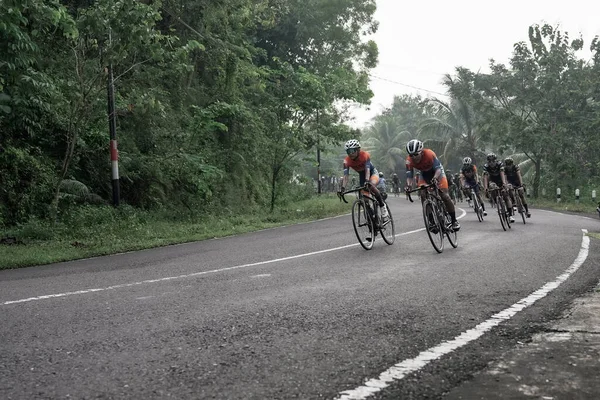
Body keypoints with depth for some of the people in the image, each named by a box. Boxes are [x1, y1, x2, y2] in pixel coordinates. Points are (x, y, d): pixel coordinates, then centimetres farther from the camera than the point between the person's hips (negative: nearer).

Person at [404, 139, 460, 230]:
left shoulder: (429, 154, -36)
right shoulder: (409, 161, -25)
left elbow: (438, 168, -36)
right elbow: (409, 176, -24)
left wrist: (435, 178, -57)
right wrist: (409, 185, -46)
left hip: (437, 172, -3)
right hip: (424, 174, 3)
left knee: (444, 195, -13)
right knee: (423, 196, -15)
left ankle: (454, 220, -2)